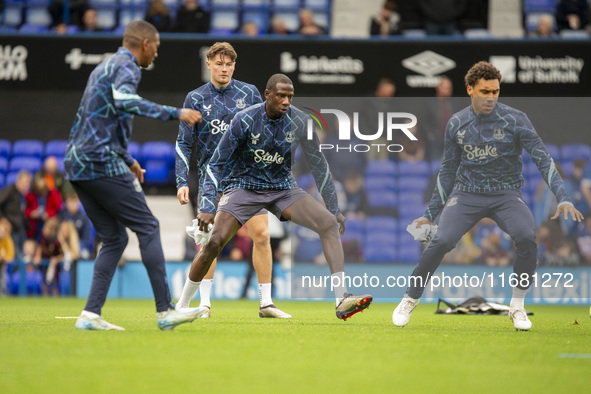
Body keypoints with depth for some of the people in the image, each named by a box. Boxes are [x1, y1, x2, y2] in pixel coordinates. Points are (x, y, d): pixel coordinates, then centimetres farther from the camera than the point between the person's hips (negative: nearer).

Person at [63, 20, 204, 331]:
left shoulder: (104, 67, 24)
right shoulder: (126, 67, -7)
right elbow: (124, 100, -29)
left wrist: (127, 160, 36)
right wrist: (174, 113, -26)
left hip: (77, 164, 9)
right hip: (102, 163, -9)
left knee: (114, 238, 11)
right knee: (148, 228, -4)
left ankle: (90, 315, 3)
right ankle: (165, 311, -6)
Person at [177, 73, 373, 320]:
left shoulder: (299, 122, -9)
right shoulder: (245, 120, -17)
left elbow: (319, 166, 5)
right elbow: (216, 163, -12)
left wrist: (334, 209, 7)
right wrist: (207, 207, -21)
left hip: (283, 189, 3)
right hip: (244, 186, -3)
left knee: (329, 223, -20)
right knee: (214, 243, -21)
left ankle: (342, 300, -23)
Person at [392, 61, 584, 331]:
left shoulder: (515, 120, -6)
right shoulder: (456, 124, 3)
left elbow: (543, 159, -10)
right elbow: (447, 171, 13)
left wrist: (563, 198, -23)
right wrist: (430, 214, 12)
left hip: (506, 194, -1)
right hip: (466, 194, 1)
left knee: (527, 237, -29)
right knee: (442, 241, -22)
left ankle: (517, 307, -9)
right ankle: (409, 301, -1)